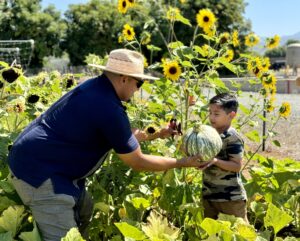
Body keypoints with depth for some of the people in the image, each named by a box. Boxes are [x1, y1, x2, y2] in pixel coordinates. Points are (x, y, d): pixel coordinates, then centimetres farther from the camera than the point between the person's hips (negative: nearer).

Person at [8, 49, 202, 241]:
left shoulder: (95, 87, 5)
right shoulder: (109, 109, -24)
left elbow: (125, 136, 20)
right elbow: (138, 162, -13)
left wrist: (157, 134, 21)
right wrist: (182, 163, -3)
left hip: (41, 160, 10)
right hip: (38, 170, -10)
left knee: (84, 211, 19)